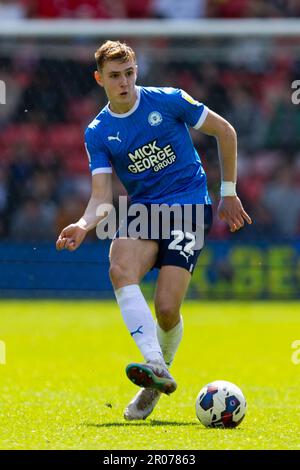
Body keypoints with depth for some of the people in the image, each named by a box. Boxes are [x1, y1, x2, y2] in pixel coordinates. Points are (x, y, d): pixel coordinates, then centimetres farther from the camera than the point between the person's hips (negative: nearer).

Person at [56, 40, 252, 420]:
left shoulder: (168, 101, -4)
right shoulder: (98, 133, 4)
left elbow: (225, 132, 6)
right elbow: (102, 196, -1)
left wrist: (229, 193, 7)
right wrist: (84, 224, -23)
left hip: (189, 206, -3)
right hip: (141, 208, 3)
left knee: (166, 309, -16)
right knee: (120, 270, -32)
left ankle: (154, 386, 11)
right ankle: (155, 367, -37)